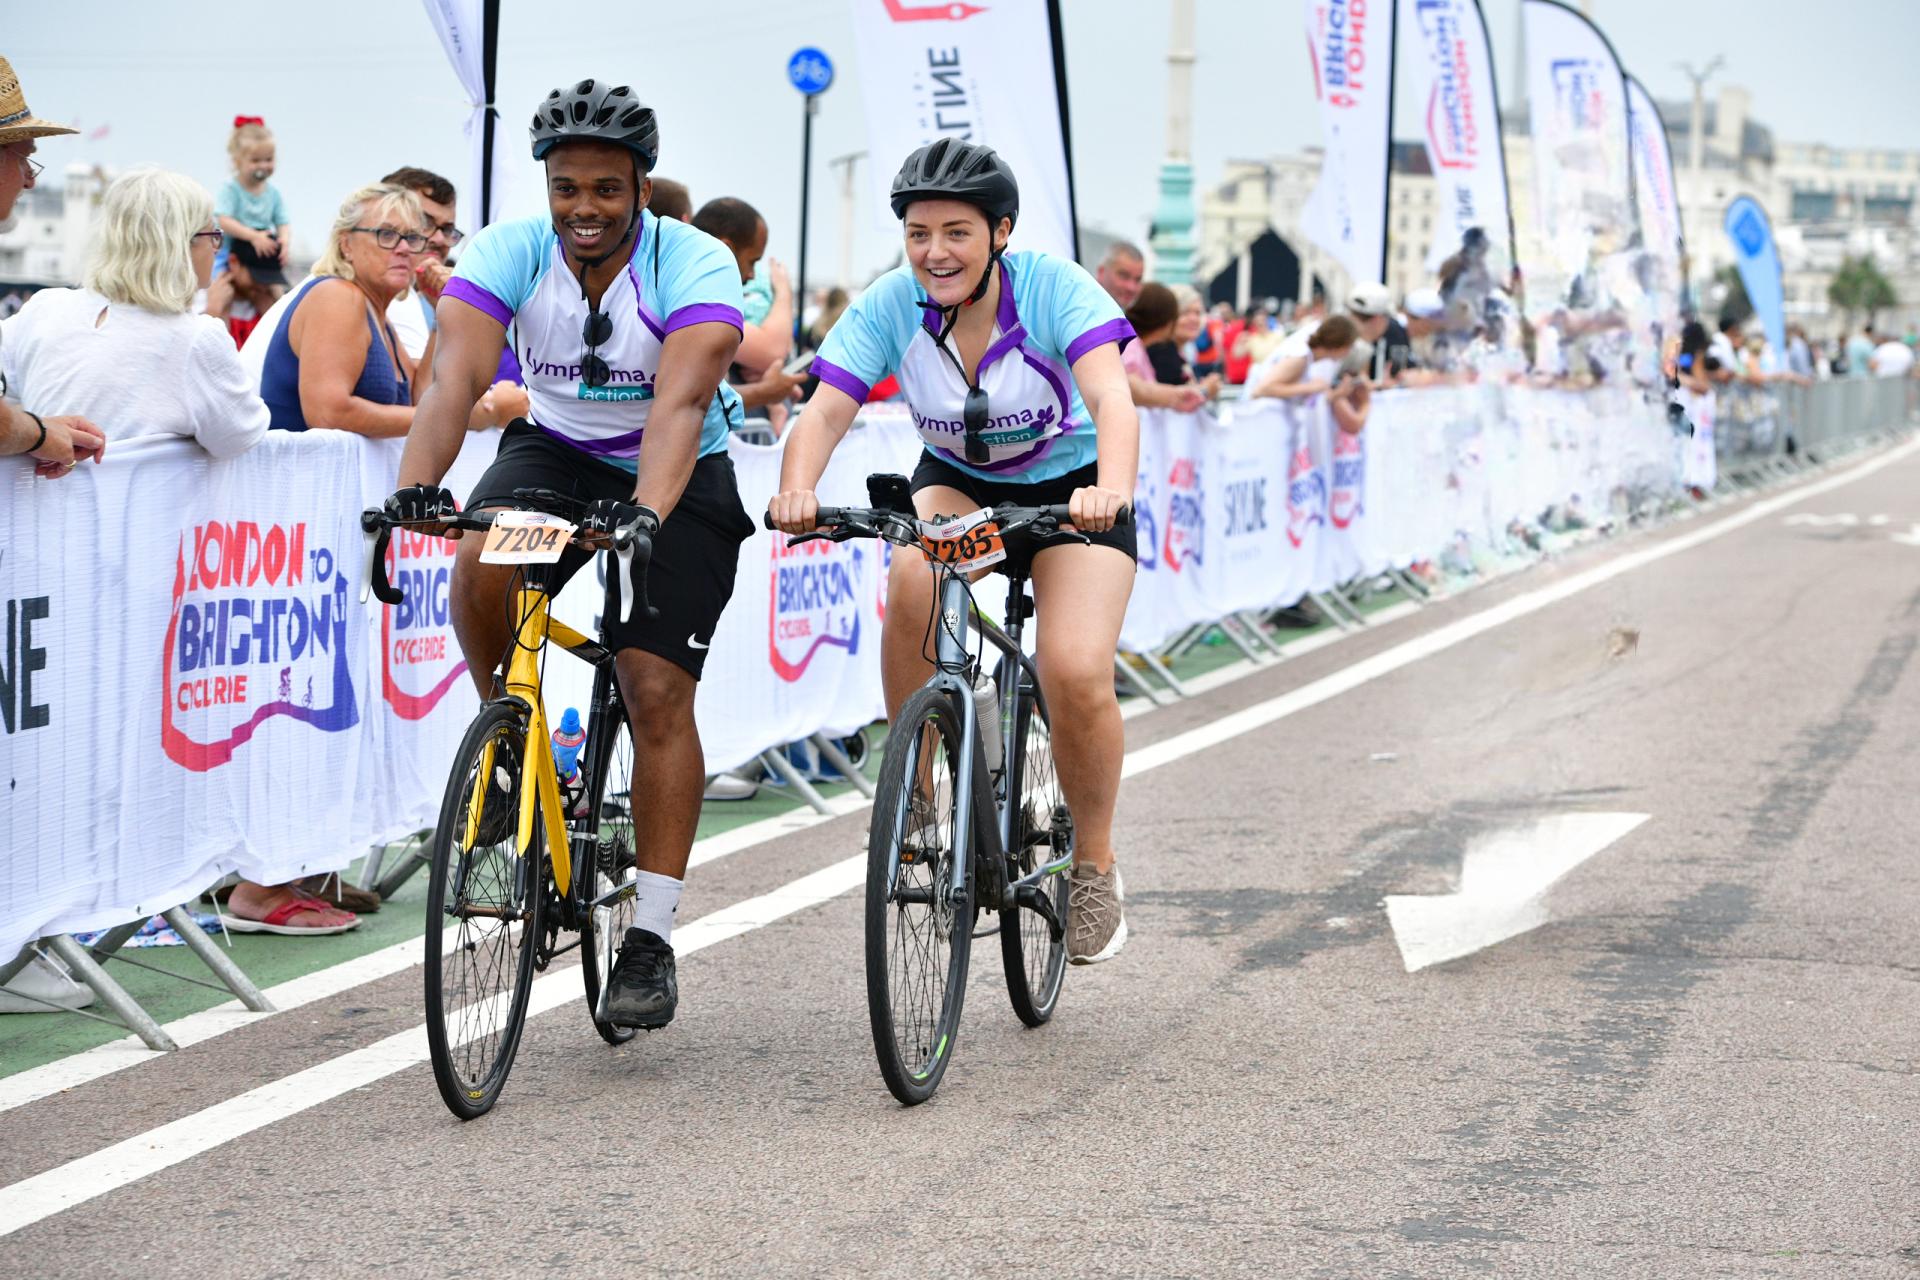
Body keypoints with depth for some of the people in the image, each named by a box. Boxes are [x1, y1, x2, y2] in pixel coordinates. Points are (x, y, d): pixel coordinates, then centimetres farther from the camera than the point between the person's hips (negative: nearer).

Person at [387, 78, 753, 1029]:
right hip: (554, 449, 2)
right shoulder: (507, 254, -16)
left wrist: (647, 514, -55)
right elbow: (455, 378, -28)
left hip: (675, 481, -2)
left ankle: (651, 940, -7)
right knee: (480, 573, -30)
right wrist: (414, 486, -46)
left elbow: (680, 401, -38)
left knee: (657, 693, -13)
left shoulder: (697, 265, -23)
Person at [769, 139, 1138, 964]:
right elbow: (825, 410, -28)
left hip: (1070, 485, -2)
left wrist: (1111, 489, -61)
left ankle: (1095, 867, 3)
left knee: (1076, 675, -22)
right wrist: (795, 491, -50)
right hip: (955, 481, 2)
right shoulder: (890, 305, -19)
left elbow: (1112, 399, -40)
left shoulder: (1054, 288, -27)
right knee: (913, 585, -32)